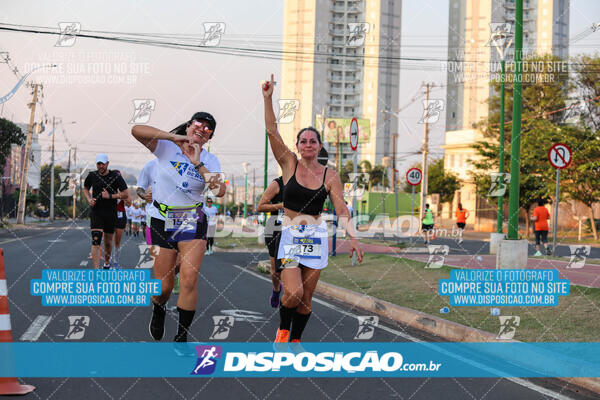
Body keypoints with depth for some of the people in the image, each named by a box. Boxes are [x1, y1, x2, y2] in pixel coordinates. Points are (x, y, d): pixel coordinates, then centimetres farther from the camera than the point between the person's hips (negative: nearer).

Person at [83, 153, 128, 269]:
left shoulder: (116, 177, -5)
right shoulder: (92, 175, 2)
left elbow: (125, 194, -5)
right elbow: (85, 188, 21)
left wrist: (110, 196, -15)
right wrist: (89, 199, 2)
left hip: (110, 213, 0)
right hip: (96, 212, 0)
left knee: (108, 241, 10)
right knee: (96, 240, -15)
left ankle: (107, 262, 37)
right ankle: (96, 270, -18)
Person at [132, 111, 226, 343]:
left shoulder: (210, 160, 3)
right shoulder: (166, 147, -2)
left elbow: (220, 192, -15)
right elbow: (136, 130, -19)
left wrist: (198, 164, -19)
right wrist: (173, 136, -22)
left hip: (193, 222, 1)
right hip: (162, 222, -1)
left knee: (189, 279, -14)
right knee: (163, 286, 2)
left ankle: (181, 337, -1)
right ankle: (158, 311, 39)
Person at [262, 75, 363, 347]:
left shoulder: (329, 176, 4)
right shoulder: (289, 164, 2)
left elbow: (341, 210, 0)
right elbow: (272, 131, -7)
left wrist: (353, 237, -13)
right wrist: (268, 98, -15)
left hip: (316, 237, 2)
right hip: (290, 235, -2)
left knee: (306, 298, 4)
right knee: (293, 292, -17)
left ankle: (295, 340, 22)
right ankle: (283, 328, 14)